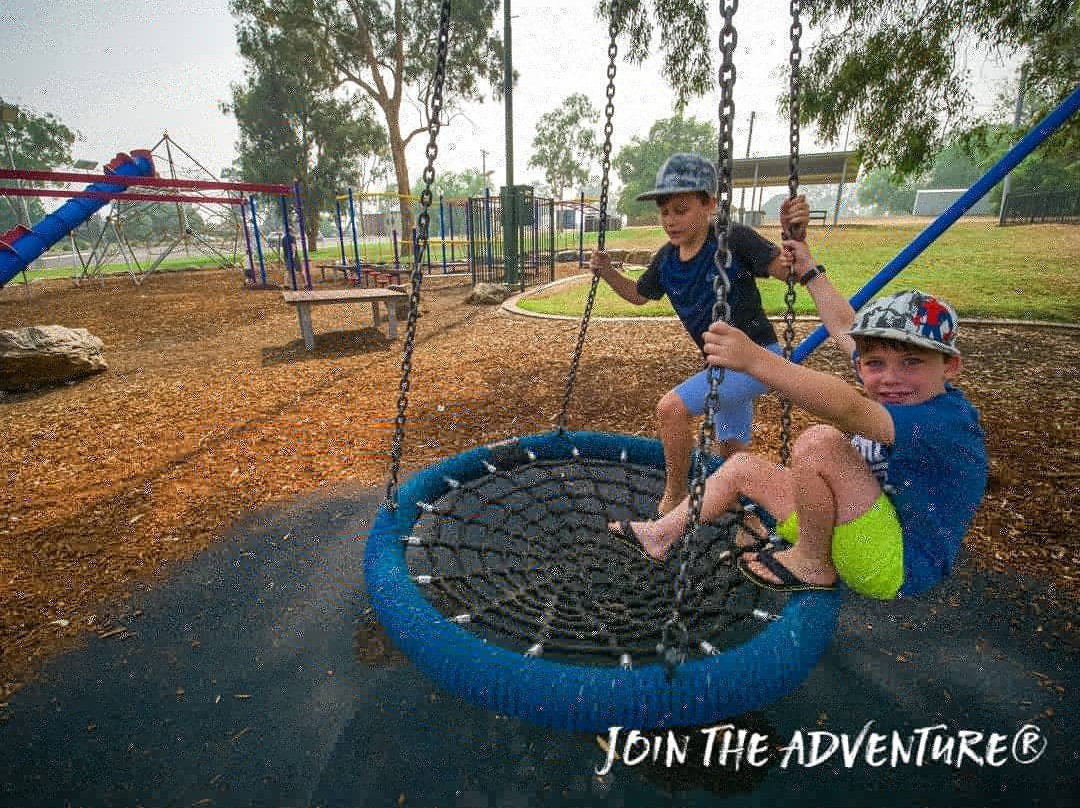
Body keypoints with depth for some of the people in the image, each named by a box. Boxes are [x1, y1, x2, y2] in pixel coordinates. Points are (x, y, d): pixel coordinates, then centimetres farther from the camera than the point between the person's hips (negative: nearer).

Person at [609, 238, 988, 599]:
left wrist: (755, 359, -56)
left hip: (900, 566, -9)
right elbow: (846, 328, 16)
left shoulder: (949, 420, -25)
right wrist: (810, 272, 22)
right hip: (860, 528, 9)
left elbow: (849, 409, -45)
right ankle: (660, 535, 15)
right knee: (742, 466, 6)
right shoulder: (904, 394, 1)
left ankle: (812, 564, -10)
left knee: (819, 441, -33)